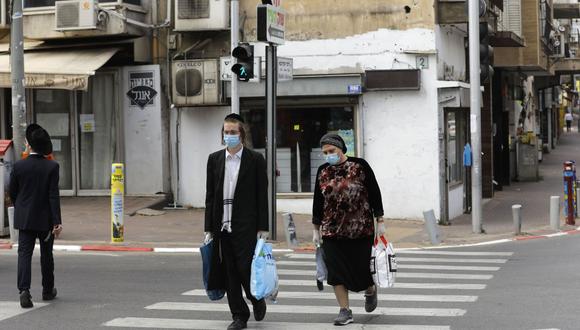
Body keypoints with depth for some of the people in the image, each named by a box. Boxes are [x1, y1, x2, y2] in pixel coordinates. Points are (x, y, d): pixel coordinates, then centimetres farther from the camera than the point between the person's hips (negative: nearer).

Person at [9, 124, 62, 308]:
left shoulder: (19, 166, -6)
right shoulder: (51, 167, -10)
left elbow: (12, 193, 3)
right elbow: (53, 195, -13)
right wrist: (57, 222, -13)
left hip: (25, 218, 0)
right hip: (46, 218, 0)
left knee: (24, 254, -1)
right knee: (46, 255, 15)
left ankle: (24, 291, -18)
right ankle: (48, 291, 27)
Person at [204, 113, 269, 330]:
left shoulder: (255, 160, -1)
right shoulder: (214, 159, 9)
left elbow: (262, 196, -2)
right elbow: (210, 196, 10)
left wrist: (262, 228, -7)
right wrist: (209, 228, 6)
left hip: (246, 226, -4)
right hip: (222, 226, 4)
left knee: (246, 268, -7)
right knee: (229, 273, 5)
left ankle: (257, 300, 21)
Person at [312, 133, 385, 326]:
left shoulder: (360, 166, -5)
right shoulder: (323, 171, 5)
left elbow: (375, 194, -2)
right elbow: (318, 202, 11)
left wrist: (380, 221, -5)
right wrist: (316, 229, 11)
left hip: (361, 229, -3)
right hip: (332, 231, 3)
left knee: (361, 266, 2)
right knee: (336, 270, -2)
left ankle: (370, 290, 35)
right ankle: (345, 311, 7)